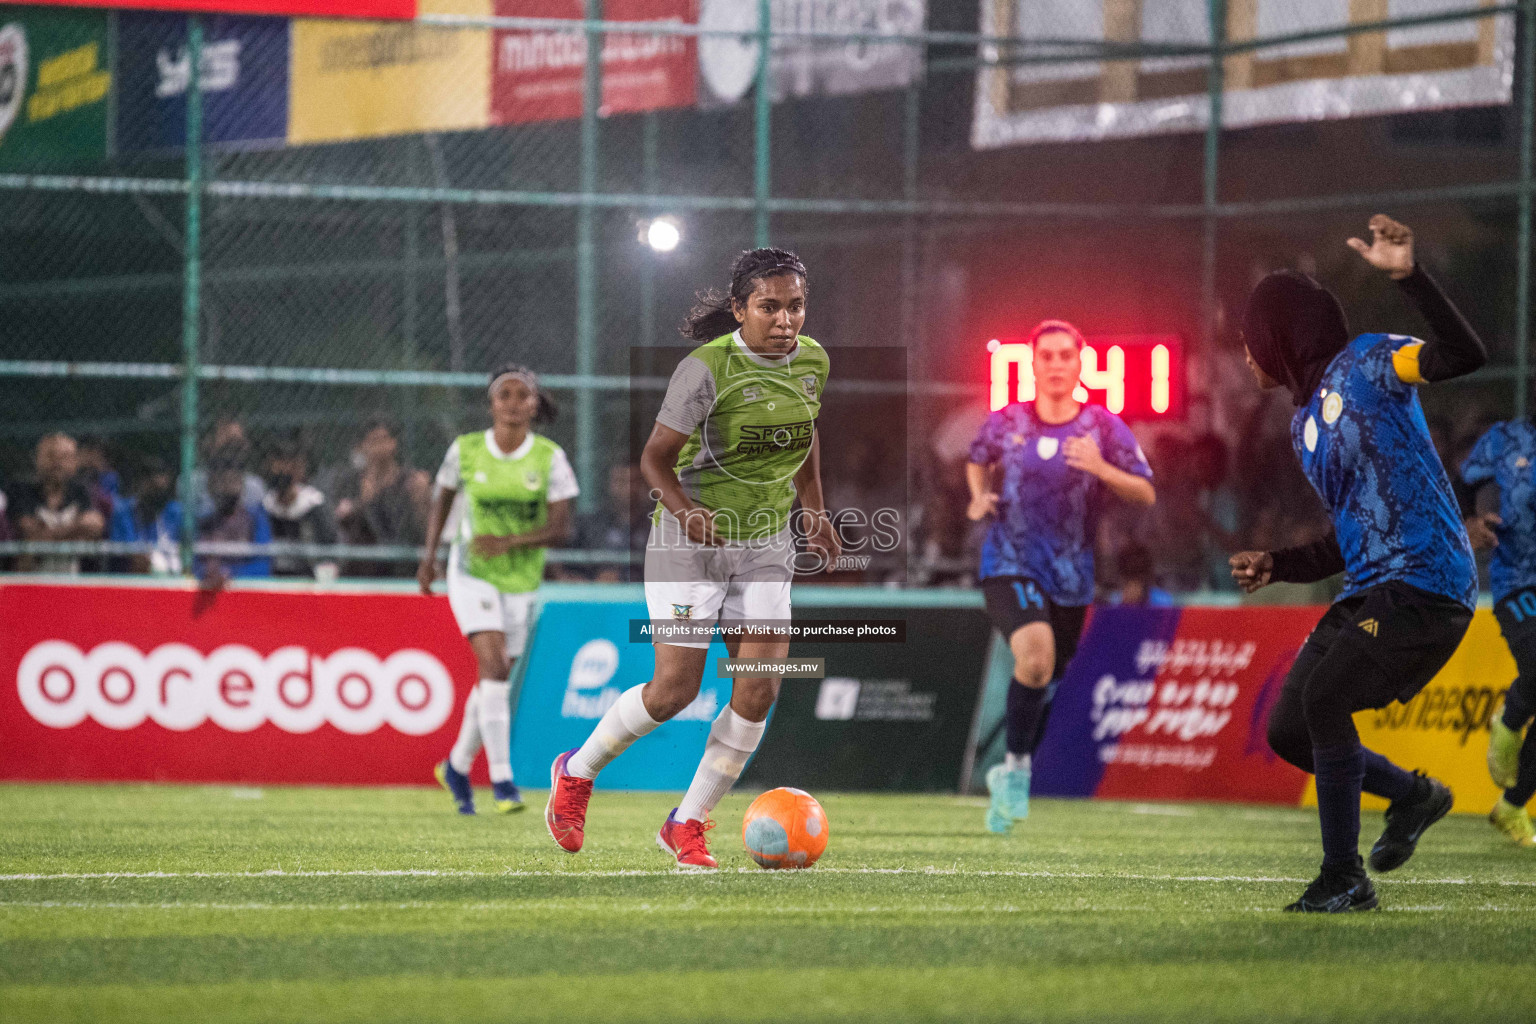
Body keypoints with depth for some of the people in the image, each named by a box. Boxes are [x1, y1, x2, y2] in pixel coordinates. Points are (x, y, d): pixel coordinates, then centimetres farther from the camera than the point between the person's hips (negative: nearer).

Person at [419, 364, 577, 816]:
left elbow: (561, 528, -12)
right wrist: (430, 553, 5)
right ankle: (501, 778, -19)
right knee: (495, 666, -20)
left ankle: (457, 766, 35)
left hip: (521, 580, 2)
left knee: (494, 680, 12)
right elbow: (442, 498, 13)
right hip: (471, 575, -2)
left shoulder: (550, 457, -7)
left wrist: (509, 542, -25)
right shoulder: (465, 450, -5)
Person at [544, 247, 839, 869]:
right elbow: (655, 456, -15)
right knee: (675, 691, -6)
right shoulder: (707, 368, -19)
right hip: (690, 544, -5)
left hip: (765, 547, 5)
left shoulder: (812, 362, -1)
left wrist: (815, 510, 19)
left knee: (760, 689, -8)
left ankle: (688, 824, 7)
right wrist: (688, 513, -31)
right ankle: (577, 772, 21)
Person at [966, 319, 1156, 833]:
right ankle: (1016, 763, -11)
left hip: (1070, 578, 2)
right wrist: (979, 497, 1)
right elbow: (977, 462, 22)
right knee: (1036, 656, -28)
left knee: (1044, 683, 11)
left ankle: (1010, 774, 36)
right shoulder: (1006, 423, 1)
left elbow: (1145, 495, -4)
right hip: (1009, 567, -2)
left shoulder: (1104, 427, -1)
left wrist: (1100, 469, -21)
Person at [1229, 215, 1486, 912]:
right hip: (1369, 591, 9)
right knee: (1288, 731, 6)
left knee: (1323, 698, -21)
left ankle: (1345, 878, -11)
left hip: (1426, 582, -9)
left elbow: (1464, 355, -22)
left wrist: (1408, 277, -34)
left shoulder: (1363, 365, -4)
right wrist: (1277, 566, 10)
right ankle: (1413, 795, 28)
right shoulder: (1303, 426, 20)